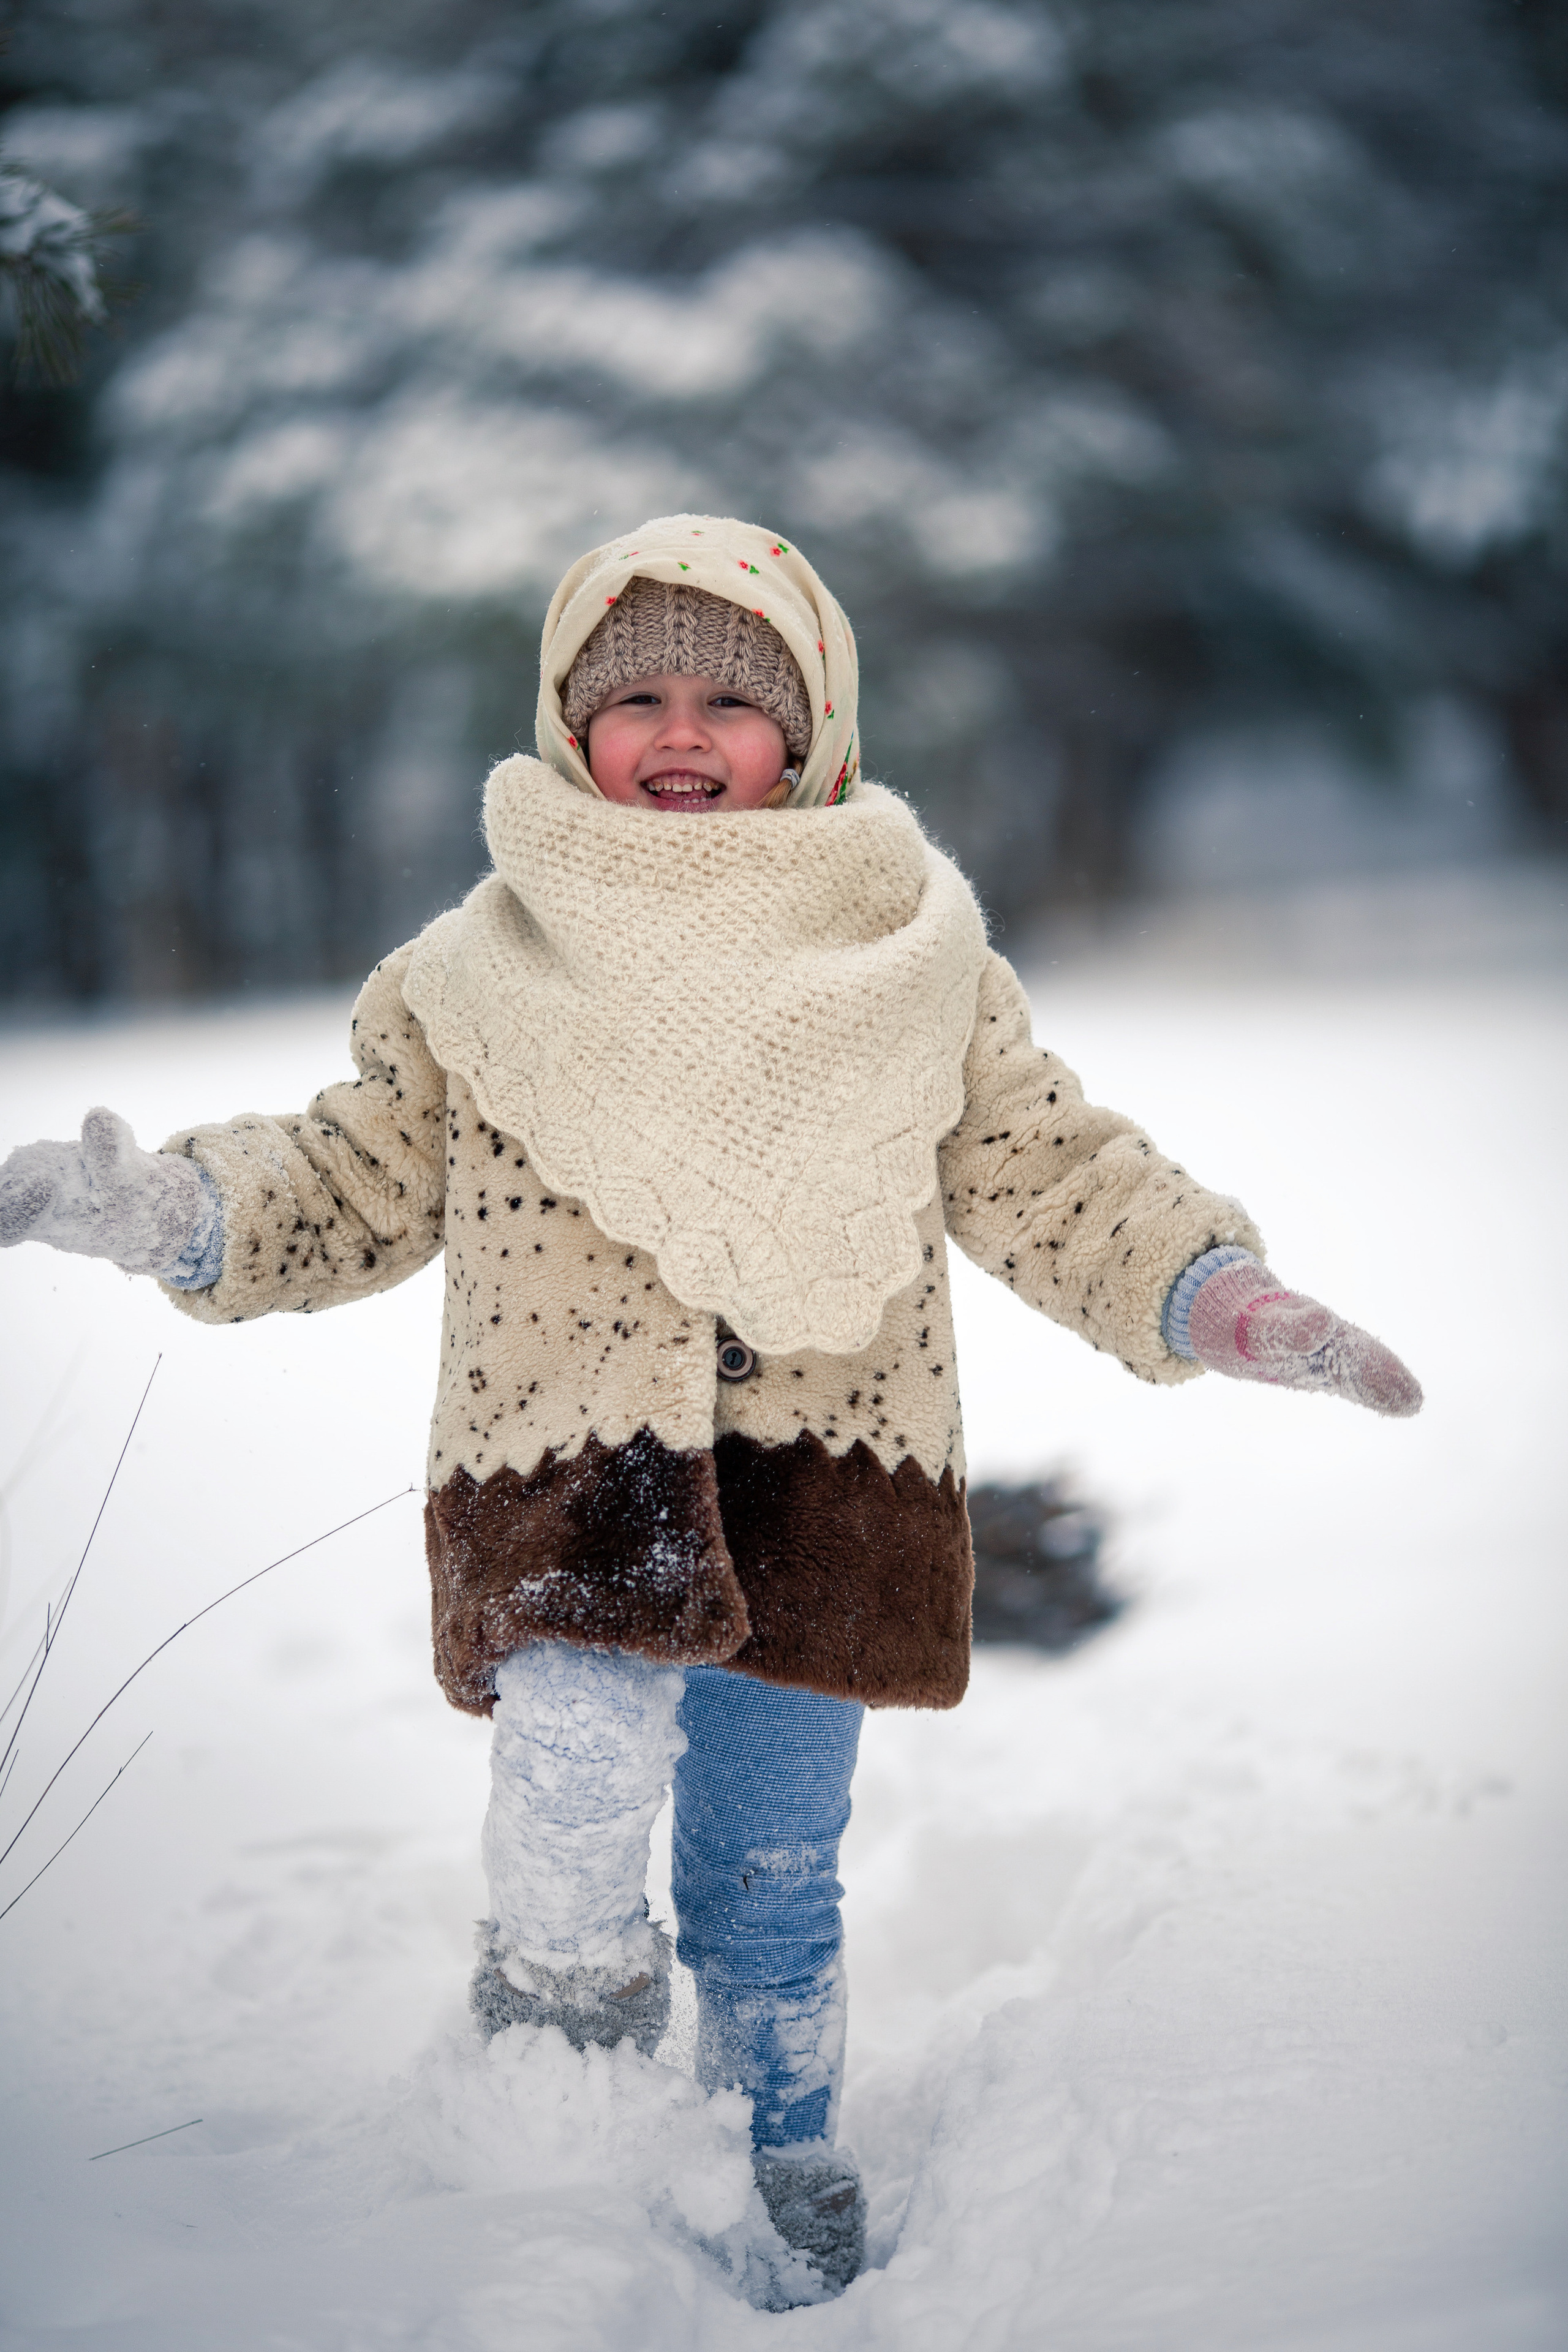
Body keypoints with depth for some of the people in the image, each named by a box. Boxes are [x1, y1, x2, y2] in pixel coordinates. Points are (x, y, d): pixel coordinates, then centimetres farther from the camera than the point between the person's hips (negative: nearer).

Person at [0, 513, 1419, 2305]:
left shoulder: (911, 961, 5)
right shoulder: (481, 972, 3)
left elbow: (1049, 1176, 8)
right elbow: (361, 1182, 11)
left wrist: (1210, 1295, -6)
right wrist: (176, 1217, -5)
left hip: (821, 1473, 1)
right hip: (568, 1462, -1)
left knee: (772, 1860, 12)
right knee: (583, 1752, -26)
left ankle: (785, 2163, 38)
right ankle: (564, 2052, 2)